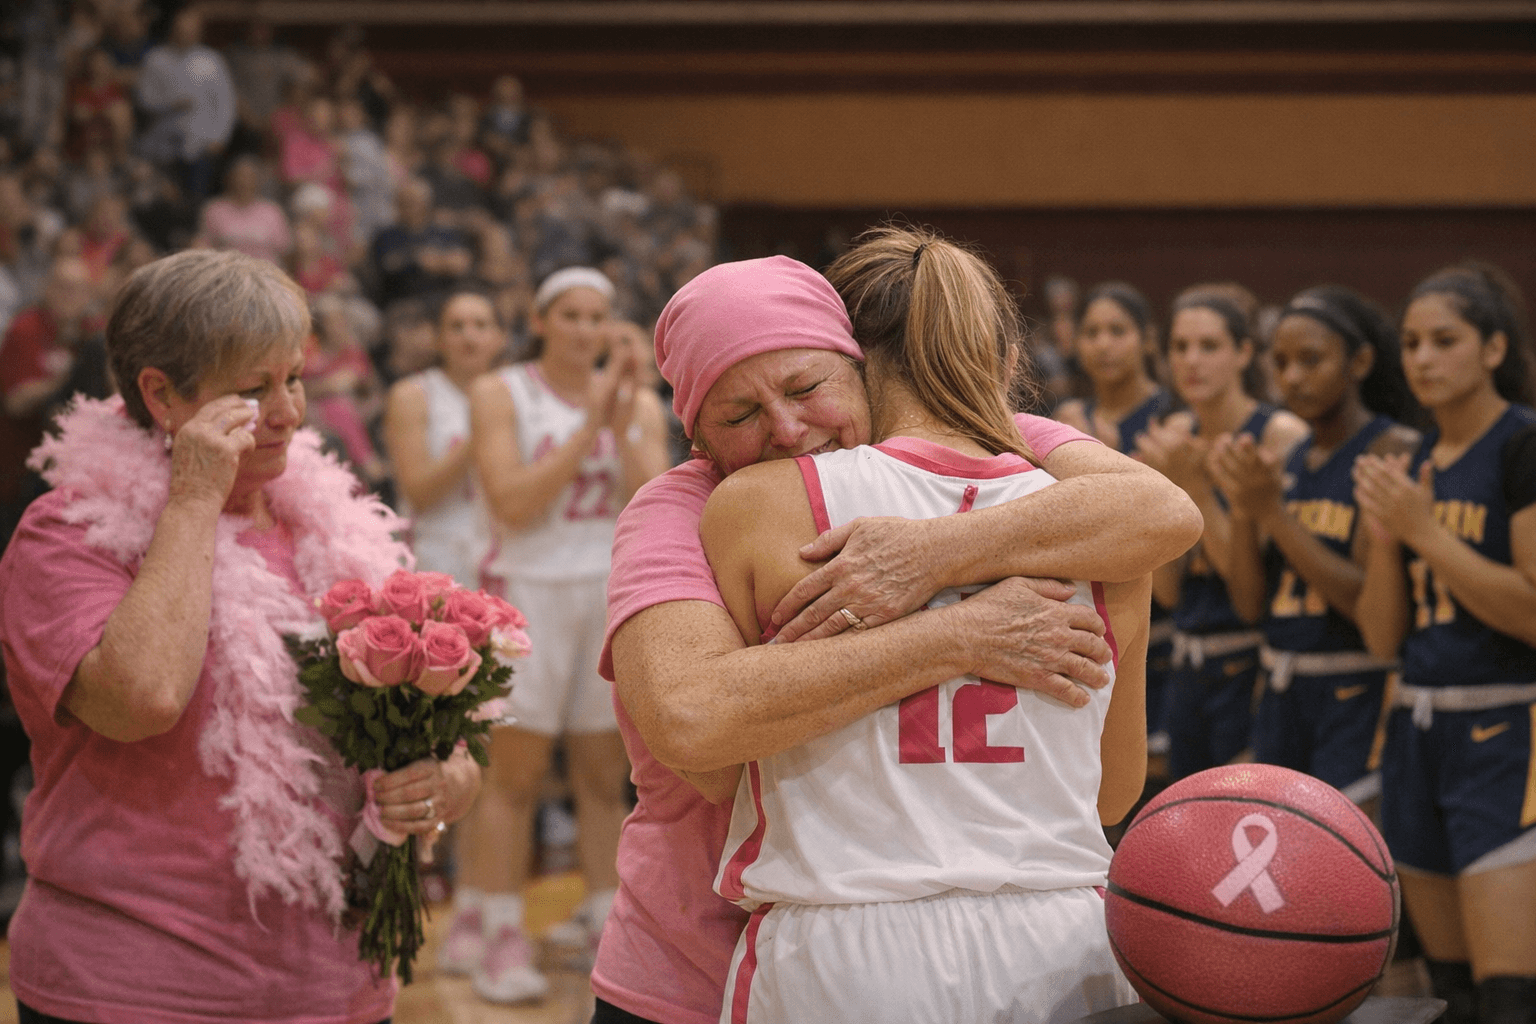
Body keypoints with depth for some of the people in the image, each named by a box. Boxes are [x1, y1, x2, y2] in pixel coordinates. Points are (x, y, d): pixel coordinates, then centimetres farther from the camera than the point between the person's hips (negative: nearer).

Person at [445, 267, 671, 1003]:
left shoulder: (639, 404, 8)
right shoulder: (500, 394, -2)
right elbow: (512, 501, -13)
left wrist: (622, 428, -13)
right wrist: (588, 427, -15)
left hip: (613, 592, 4)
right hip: (528, 590, -4)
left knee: (604, 775, 7)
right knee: (515, 773, -4)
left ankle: (604, 923, 14)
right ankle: (497, 938, 0)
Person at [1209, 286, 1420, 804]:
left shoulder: (1393, 451, -9)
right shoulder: (1288, 463, 13)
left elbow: (1368, 600, -18)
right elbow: (1251, 603, 8)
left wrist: (1273, 511, -19)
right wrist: (1242, 506, -6)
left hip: (1358, 696, -7)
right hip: (1283, 693, 7)